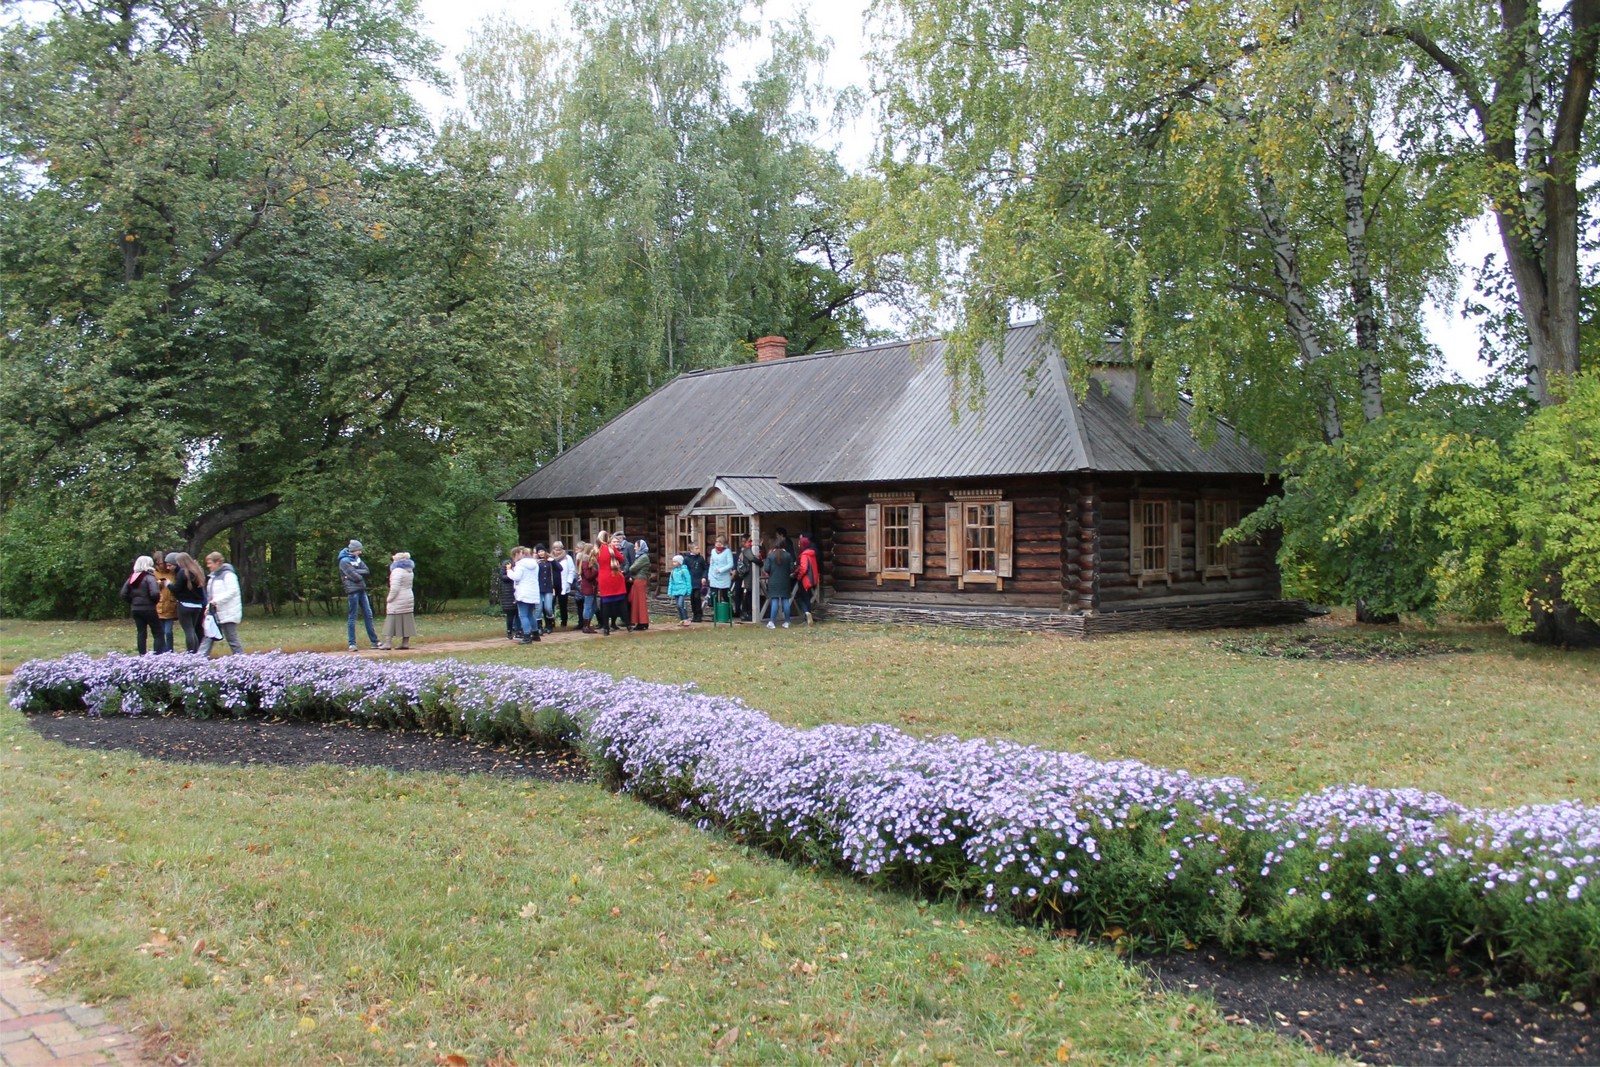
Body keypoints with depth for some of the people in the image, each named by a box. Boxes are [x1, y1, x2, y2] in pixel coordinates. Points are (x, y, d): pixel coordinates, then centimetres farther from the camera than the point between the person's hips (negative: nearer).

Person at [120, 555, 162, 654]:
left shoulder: (132, 577, 9)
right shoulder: (149, 577, -12)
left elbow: (124, 594, 8)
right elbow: (155, 593, -24)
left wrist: (133, 601, 13)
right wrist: (155, 600, -4)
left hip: (135, 609, 6)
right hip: (148, 609, -6)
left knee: (141, 633, 10)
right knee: (158, 633, 0)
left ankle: (142, 656, 7)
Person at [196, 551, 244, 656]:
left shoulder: (228, 575, -12)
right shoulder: (213, 576, 16)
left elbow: (232, 592, -21)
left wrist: (216, 601, -23)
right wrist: (208, 606, 9)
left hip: (227, 614, -9)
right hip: (215, 613, 9)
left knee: (231, 638, -4)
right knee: (208, 636, 4)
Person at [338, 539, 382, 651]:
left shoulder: (357, 558, 14)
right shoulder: (344, 561, -10)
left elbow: (367, 570, 4)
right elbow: (354, 576, -17)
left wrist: (356, 571, -10)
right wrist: (361, 574, 2)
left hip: (362, 590, 8)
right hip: (352, 591, -8)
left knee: (368, 615, 8)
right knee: (352, 617, -3)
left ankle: (374, 641, 12)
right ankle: (352, 644, 1)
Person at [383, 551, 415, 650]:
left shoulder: (397, 571, -15)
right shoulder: (410, 571, 11)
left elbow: (395, 587, -20)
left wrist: (389, 599, -12)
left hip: (397, 600, -8)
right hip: (409, 598, 8)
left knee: (391, 620, -3)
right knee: (406, 620, 9)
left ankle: (388, 642, -6)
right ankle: (406, 642, 8)